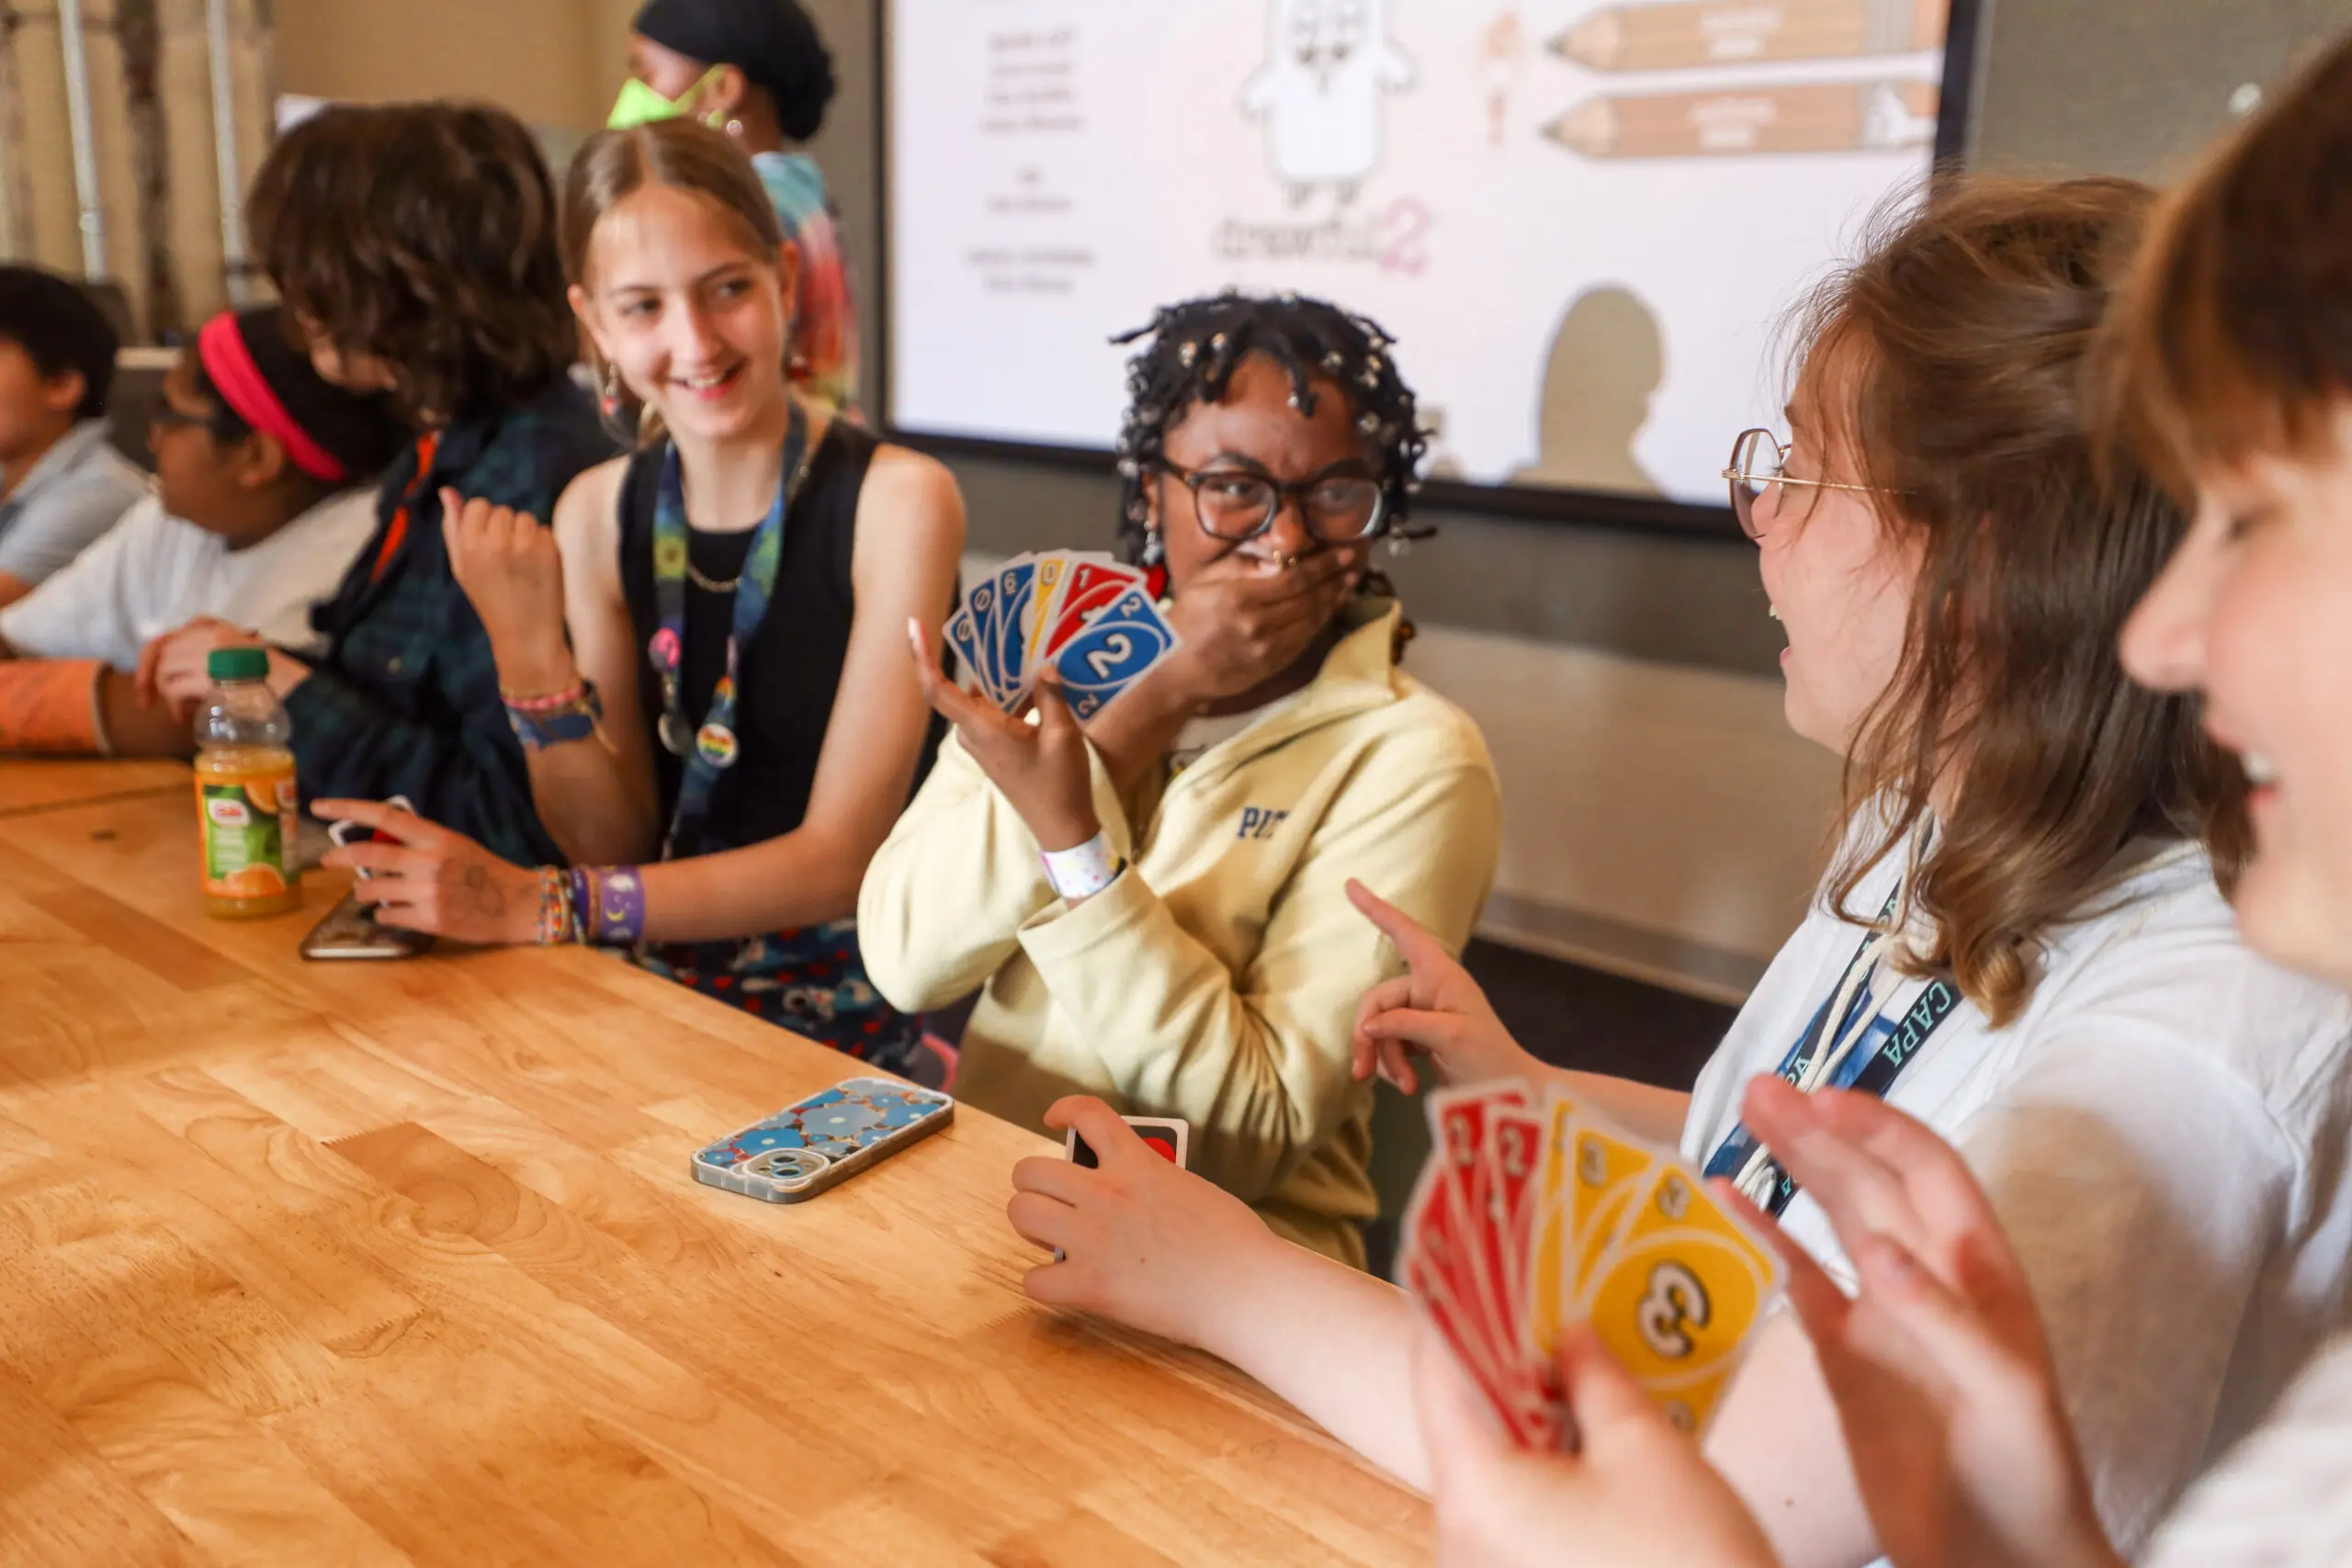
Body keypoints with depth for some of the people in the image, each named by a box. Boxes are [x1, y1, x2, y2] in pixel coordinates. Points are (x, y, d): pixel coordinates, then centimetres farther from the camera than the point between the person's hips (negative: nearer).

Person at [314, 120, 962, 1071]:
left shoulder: (898, 501, -12)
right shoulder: (599, 513, 4)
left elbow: (840, 859, -15)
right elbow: (615, 840, 2)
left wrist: (538, 904, -21)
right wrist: (527, 647, -14)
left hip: (860, 1025, -5)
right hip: (666, 998, 5)